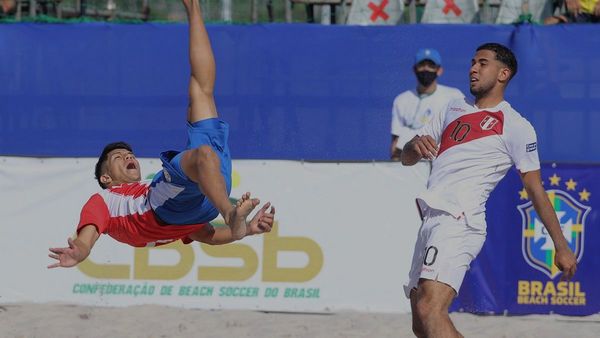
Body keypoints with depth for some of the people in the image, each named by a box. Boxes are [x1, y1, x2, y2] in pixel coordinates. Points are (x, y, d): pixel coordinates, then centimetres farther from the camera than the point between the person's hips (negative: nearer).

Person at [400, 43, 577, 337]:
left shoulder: (517, 127, 1)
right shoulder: (454, 109, 22)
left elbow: (535, 189, 1)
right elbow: (406, 158, 20)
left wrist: (561, 246, -1)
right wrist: (415, 144, -5)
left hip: (458, 222, -8)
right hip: (431, 222, 8)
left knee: (430, 311, -27)